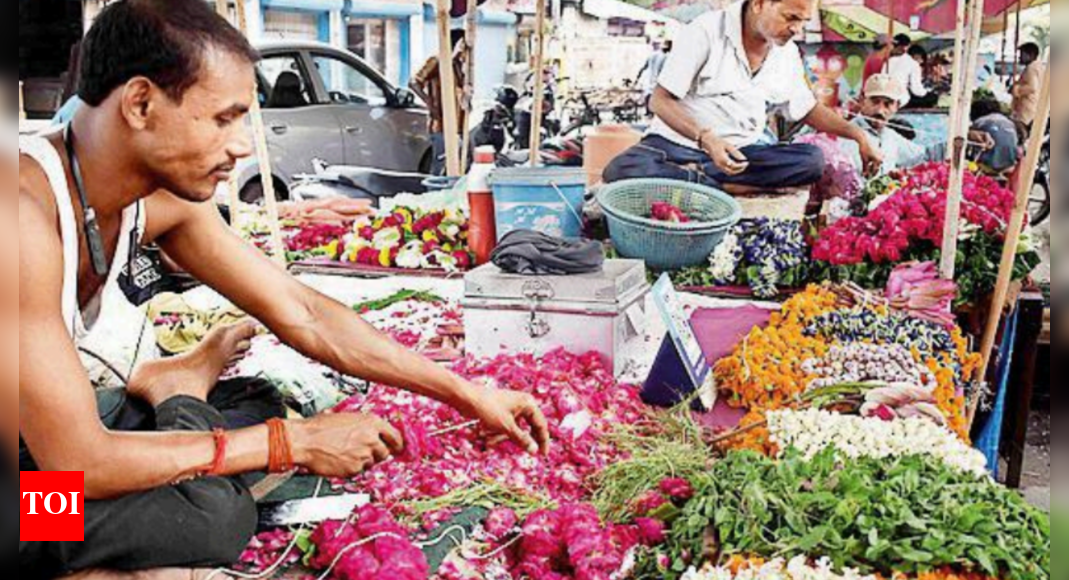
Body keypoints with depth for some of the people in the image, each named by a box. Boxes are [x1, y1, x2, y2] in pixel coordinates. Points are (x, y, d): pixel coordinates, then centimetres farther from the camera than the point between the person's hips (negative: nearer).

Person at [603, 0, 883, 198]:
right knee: (622, 171, -35)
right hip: (681, 142, -5)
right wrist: (706, 139, -27)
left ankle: (694, 175, -23)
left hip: (741, 151, 5)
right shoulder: (707, 31, -12)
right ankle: (724, 188, -28)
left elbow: (808, 110, 20)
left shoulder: (787, 53, 6)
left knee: (813, 160, -22)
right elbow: (661, 101, -13)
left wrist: (856, 133, 5)